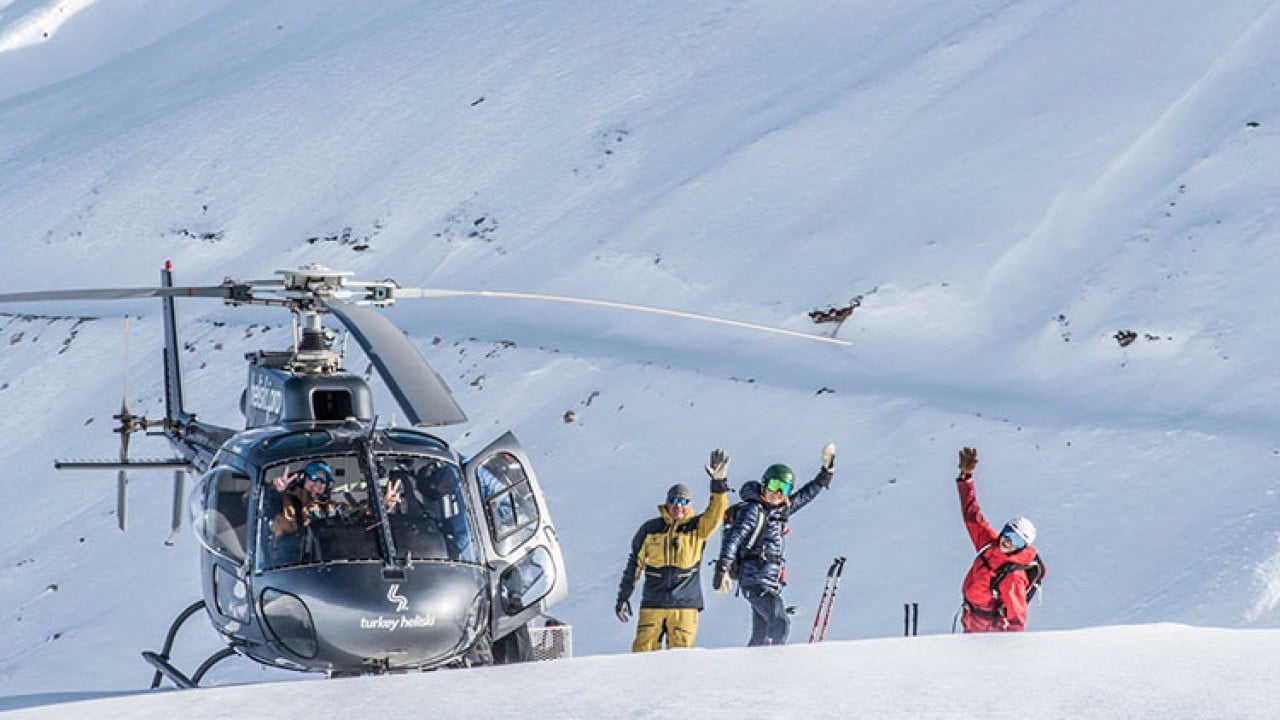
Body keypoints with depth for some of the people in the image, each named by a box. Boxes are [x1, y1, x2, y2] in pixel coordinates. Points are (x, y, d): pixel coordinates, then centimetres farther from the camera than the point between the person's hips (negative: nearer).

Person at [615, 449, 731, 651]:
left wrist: (719, 482, -29)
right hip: (652, 606, 1)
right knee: (642, 655, -4)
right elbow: (635, 563, 13)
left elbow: (715, 513, -16)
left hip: (685, 606, -1)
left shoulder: (697, 528, 3)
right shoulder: (650, 529, 6)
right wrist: (623, 597, 13)